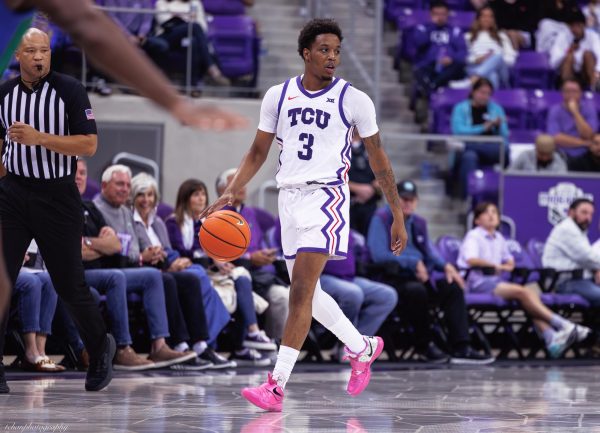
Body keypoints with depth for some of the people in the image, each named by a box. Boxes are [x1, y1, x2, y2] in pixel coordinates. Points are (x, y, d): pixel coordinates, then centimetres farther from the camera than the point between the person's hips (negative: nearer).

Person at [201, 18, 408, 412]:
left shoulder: (354, 100, -2)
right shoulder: (278, 96, 7)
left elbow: (378, 158, 6)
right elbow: (259, 152, 15)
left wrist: (398, 215, 6)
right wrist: (232, 193, 1)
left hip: (327, 196, -5)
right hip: (290, 198, 5)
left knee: (301, 291, -15)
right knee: (307, 292, 13)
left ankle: (277, 387, -18)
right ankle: (364, 347, 35)